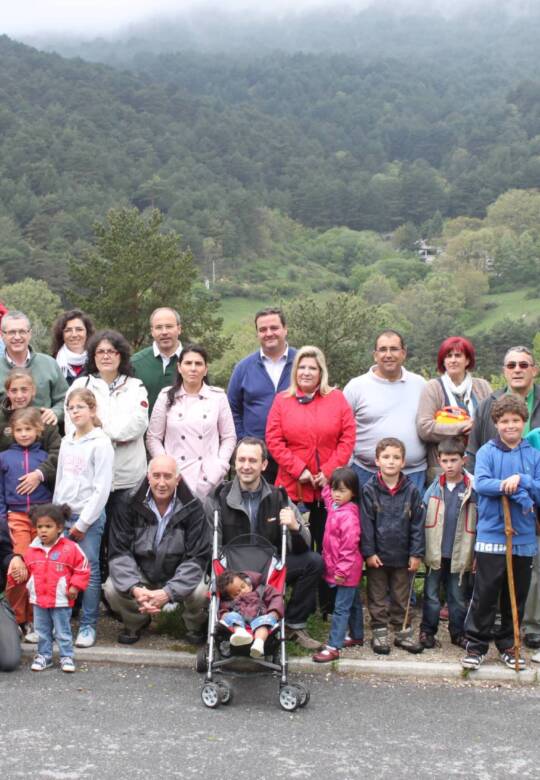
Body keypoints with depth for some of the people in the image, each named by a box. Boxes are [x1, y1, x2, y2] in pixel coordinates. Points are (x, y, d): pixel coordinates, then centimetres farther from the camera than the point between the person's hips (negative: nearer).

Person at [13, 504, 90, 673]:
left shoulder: (70, 548, -11)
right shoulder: (32, 550, 1)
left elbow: (82, 568, -6)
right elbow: (27, 570, 16)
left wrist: (75, 586, -11)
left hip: (61, 600, -4)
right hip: (38, 600, 4)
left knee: (63, 632, 6)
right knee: (42, 631, 14)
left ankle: (66, 657, 16)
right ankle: (44, 656, 27)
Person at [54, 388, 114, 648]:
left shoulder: (101, 443, -8)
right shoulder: (66, 442, 12)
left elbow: (102, 487, -12)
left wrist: (83, 523, -12)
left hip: (90, 516, -6)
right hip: (64, 514, 6)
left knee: (90, 570, -3)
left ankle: (88, 625, 4)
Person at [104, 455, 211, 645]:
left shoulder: (192, 508, -14)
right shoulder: (131, 505, -12)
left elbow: (197, 558, -17)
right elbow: (119, 552, -14)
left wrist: (168, 592, -31)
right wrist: (135, 589, -33)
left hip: (180, 577, -1)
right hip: (140, 575, 1)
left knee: (201, 592, -31)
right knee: (112, 589, -26)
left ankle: (195, 626, 7)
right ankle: (135, 623, 9)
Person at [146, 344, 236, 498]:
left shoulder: (218, 397, 6)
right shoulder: (166, 397, 7)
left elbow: (229, 437, 8)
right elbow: (153, 438, 7)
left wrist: (219, 467, -4)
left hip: (208, 479, 0)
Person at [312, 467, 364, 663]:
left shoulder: (349, 515, -24)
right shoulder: (334, 505, 4)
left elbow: (349, 546, -25)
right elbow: (327, 493, 28)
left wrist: (342, 570, -23)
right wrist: (329, 479, 13)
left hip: (346, 571, -9)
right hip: (342, 569, 9)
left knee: (341, 608, -6)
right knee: (353, 603, 22)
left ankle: (333, 647, -4)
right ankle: (356, 636, 35)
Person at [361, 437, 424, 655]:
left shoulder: (411, 490, -4)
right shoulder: (369, 490, -8)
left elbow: (417, 524, -2)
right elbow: (366, 523, -7)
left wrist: (416, 554, -4)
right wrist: (369, 552, -10)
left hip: (402, 555, 1)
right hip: (377, 555, -1)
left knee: (402, 596, 13)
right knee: (377, 597, 10)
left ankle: (403, 632, 25)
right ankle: (379, 632, 20)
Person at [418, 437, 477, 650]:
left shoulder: (473, 489, -6)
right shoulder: (434, 488, 0)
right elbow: (421, 518, 3)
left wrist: (477, 555, -3)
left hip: (460, 554, -1)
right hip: (435, 553, 1)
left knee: (458, 597, 12)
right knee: (431, 595, 11)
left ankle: (458, 632, 25)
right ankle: (427, 631, 21)